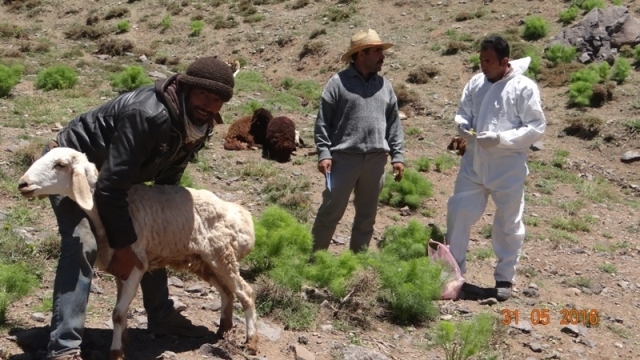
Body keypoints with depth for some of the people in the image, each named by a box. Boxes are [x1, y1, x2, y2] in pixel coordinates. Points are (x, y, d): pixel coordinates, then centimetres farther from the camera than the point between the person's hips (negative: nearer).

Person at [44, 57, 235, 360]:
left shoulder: (197, 126, -9)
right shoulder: (148, 115, -37)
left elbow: (167, 181, 6)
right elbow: (110, 186, -36)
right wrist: (122, 247, -30)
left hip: (114, 174, 9)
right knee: (82, 245, -24)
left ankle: (161, 317, 27)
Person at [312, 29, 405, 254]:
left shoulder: (384, 85, 12)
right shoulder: (339, 82, -3)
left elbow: (394, 124, 14)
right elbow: (323, 121, -4)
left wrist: (397, 155, 8)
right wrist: (324, 153, -11)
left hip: (376, 160, 5)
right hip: (344, 157, -5)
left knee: (367, 215, 12)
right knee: (331, 211, -1)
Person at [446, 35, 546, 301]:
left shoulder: (524, 87, -12)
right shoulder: (476, 82, 4)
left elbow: (537, 127, -12)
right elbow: (463, 112, 14)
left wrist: (501, 138, -22)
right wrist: (463, 127, -10)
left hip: (508, 167, -4)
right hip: (474, 163, 5)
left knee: (508, 224, 8)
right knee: (458, 212, 6)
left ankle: (504, 278, 23)